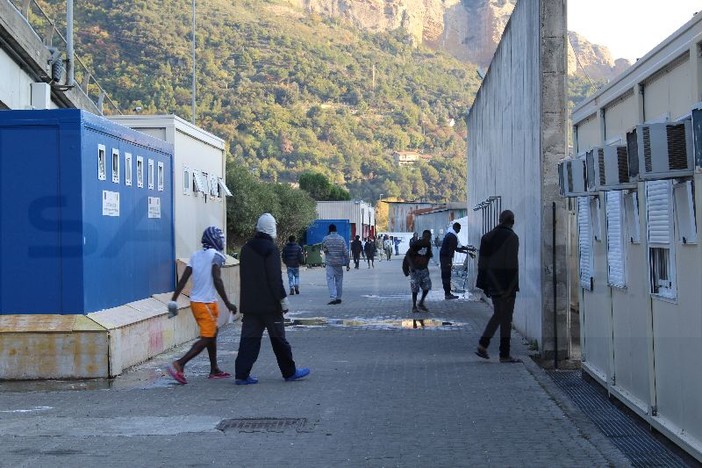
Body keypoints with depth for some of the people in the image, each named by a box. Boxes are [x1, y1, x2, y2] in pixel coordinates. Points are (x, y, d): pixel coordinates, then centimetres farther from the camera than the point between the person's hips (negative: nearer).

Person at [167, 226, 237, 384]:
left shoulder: (196, 255, 11)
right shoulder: (216, 255, -9)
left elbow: (183, 279, 7)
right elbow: (217, 280, -18)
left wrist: (173, 300, 8)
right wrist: (227, 303, -17)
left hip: (195, 301, 8)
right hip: (206, 303, -8)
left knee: (212, 334, 19)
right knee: (206, 339, -5)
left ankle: (214, 370, 25)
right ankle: (179, 365, -17)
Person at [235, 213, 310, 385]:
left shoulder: (246, 248, 11)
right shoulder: (270, 248, -13)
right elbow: (275, 278, -17)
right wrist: (283, 300, -11)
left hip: (249, 304, 6)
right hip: (269, 304, -6)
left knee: (249, 338, 5)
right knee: (278, 338, 5)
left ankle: (241, 374, -2)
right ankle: (289, 372, 16)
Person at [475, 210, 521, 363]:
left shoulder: (488, 237, 9)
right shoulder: (511, 237, -11)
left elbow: (483, 261, 10)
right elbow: (512, 264, -17)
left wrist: (485, 285, 14)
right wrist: (512, 286, -15)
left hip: (493, 283, 6)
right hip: (506, 284, -6)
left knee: (497, 314, 19)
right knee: (506, 318, 0)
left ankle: (482, 345, 12)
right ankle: (504, 355, 4)